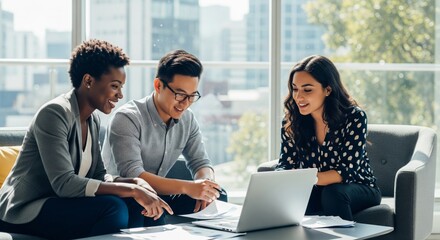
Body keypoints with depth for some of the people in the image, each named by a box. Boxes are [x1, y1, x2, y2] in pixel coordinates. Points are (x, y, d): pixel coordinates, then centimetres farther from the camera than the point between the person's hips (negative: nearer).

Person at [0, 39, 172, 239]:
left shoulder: (93, 119, 9)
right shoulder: (55, 114, -18)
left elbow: (98, 177, 9)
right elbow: (64, 184, -27)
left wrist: (136, 183, -11)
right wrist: (132, 190, -28)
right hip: (24, 213, -8)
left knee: (134, 204, -9)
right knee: (112, 206, -27)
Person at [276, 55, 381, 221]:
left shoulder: (354, 117, -18)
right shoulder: (291, 123, -6)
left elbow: (347, 171, -25)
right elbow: (285, 165, -7)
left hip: (357, 188, -2)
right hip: (316, 192, 2)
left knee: (332, 193, -35)